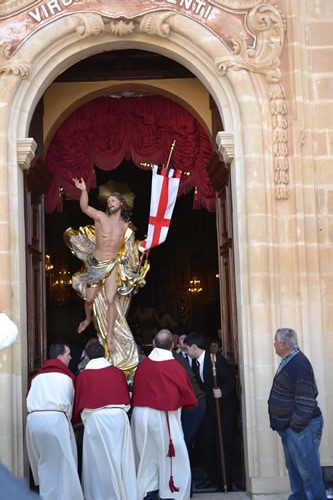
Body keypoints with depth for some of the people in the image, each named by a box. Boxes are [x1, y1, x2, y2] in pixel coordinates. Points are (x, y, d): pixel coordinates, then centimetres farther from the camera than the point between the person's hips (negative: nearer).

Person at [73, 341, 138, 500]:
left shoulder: (82, 376, 3)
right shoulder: (118, 372, 8)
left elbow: (78, 402, 9)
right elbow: (127, 397, 16)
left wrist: (77, 418, 27)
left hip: (95, 419, -2)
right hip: (119, 417, 2)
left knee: (98, 460, 6)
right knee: (120, 457, 10)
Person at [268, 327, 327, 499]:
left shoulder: (298, 365, -22)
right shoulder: (289, 361, 10)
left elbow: (305, 402, -25)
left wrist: (296, 426, -20)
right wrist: (289, 426, 18)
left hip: (300, 428, -10)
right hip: (290, 427, 10)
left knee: (308, 470, -2)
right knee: (293, 467, 18)